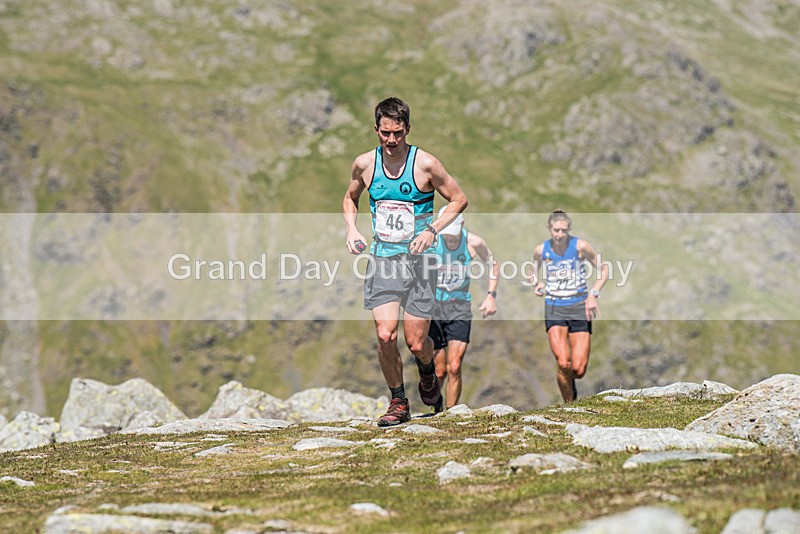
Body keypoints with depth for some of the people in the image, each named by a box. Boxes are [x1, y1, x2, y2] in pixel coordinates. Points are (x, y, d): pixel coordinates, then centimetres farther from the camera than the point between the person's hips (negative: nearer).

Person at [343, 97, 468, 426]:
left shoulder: (425, 164, -8)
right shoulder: (364, 164, 1)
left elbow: (459, 199, 2)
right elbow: (350, 199, 21)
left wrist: (432, 230, -11)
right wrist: (351, 229, 3)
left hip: (417, 260, -2)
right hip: (381, 259, 2)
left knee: (416, 342, -2)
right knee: (385, 335, -12)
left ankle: (428, 374, 35)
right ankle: (398, 402, 8)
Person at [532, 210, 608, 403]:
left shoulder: (580, 246, -8)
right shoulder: (541, 250, -1)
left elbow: (604, 269, 2)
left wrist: (593, 294, -11)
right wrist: (539, 284, -3)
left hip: (579, 307, 0)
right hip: (554, 308, 1)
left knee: (578, 370, -6)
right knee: (564, 364, -18)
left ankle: (569, 381, 32)